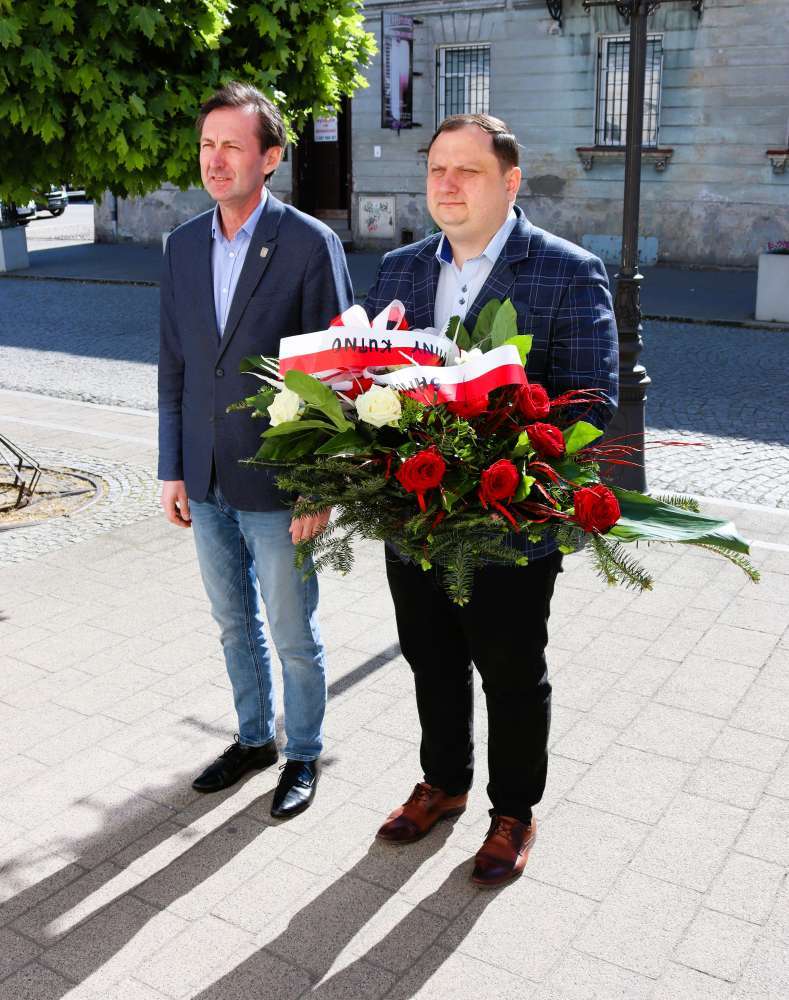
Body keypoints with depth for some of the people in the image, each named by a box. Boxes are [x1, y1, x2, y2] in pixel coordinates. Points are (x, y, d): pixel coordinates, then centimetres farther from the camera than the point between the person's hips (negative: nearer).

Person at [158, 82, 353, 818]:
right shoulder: (183, 245, 5)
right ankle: (253, 737, 40)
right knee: (234, 624, 20)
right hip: (207, 482, 5)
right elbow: (173, 365, 9)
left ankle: (302, 754, 31)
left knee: (294, 634, 9)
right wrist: (173, 469, 7)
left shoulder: (310, 244, -11)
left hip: (276, 483, -5)